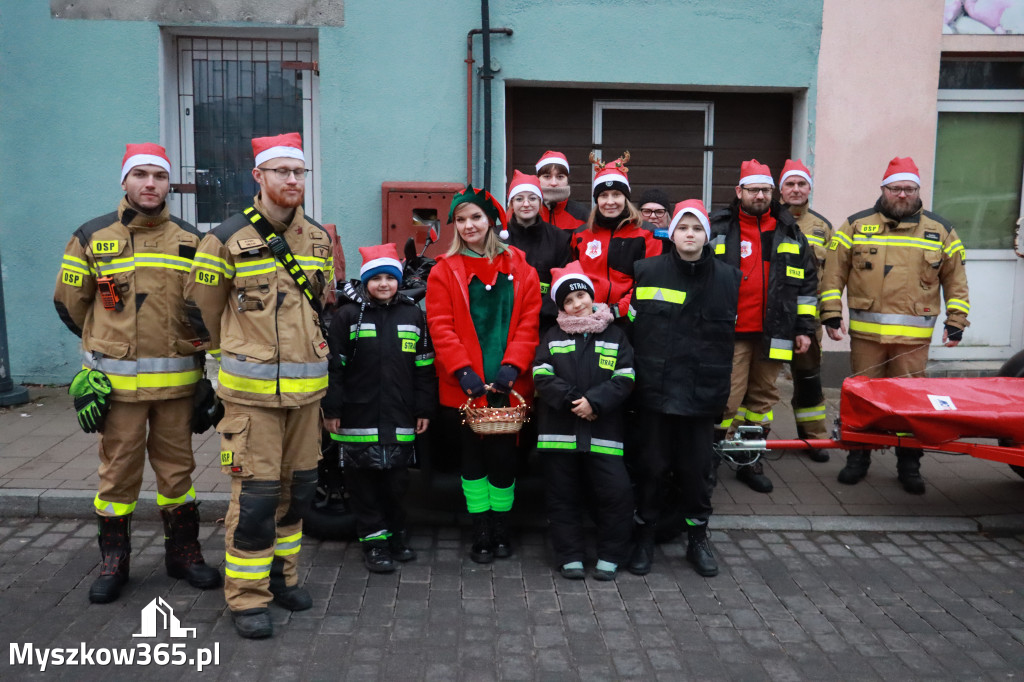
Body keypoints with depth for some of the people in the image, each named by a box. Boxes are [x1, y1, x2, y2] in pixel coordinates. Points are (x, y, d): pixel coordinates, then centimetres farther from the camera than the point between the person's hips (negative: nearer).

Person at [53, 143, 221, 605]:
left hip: (177, 380, 1)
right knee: (117, 471, 6)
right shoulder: (92, 238, 2)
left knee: (177, 469, 10)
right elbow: (69, 302, 11)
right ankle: (113, 561, 21)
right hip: (117, 381, -1)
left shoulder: (191, 241, 5)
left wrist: (187, 346, 9)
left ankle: (183, 553, 24)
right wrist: (110, 344, 14)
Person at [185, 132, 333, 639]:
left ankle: (282, 574, 32)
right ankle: (247, 596, 12)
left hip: (307, 387, 5)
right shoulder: (228, 239, -7)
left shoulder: (319, 239, 8)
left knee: (298, 485, 14)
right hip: (252, 389, -5)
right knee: (255, 492, -3)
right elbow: (202, 308, 3)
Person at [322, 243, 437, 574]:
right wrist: (332, 409, -5)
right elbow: (334, 366, -2)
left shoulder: (413, 314, 7)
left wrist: (424, 409, 8)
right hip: (359, 418, -2)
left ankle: (396, 533, 28)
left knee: (396, 479, 10)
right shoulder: (348, 316, -1)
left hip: (400, 419, 2)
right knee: (364, 481, 4)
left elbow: (424, 367, 10)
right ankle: (374, 541, 15)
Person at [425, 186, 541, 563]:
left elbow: (529, 322, 0)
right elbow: (441, 327, -5)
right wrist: (463, 371, -15)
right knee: (473, 455, 8)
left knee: (504, 455, 5)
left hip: (509, 384, 1)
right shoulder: (444, 271, 3)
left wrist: (513, 365, -12)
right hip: (466, 386, 0)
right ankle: (481, 532, 20)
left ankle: (501, 528, 23)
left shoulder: (519, 268, 6)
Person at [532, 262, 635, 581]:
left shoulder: (615, 335, 7)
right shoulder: (553, 336, 9)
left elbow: (624, 378, -2)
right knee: (562, 495, 7)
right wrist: (571, 400, -15)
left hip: (603, 429, -1)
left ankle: (609, 556, 11)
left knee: (616, 492, -6)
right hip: (559, 429, 1)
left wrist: (594, 401, -15)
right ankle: (570, 556, 20)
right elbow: (542, 376, -3)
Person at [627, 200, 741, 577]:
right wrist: (635, 374, 3)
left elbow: (729, 336, 12)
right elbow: (632, 327, 5)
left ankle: (698, 538, 27)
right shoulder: (647, 272, 1)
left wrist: (719, 385, 10)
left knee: (697, 467, 9)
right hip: (655, 390, -1)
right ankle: (645, 536, 23)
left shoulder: (728, 278, 6)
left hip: (703, 393, 1)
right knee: (652, 465, 6)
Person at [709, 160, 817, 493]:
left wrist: (804, 328, 9)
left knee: (763, 396, 10)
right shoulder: (718, 229, 3)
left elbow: (806, 282, 14)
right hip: (729, 331, -3)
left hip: (773, 332, 4)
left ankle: (751, 461, 22)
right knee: (727, 398, -7)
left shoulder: (790, 233, 12)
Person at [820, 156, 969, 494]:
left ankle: (909, 465, 18)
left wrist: (956, 321, 6)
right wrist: (831, 312, -1)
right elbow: (834, 271, 5)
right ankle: (858, 458, 21)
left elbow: (955, 280, 13)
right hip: (865, 332, 0)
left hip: (914, 337, 0)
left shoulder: (940, 231, 9)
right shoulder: (856, 225, 6)